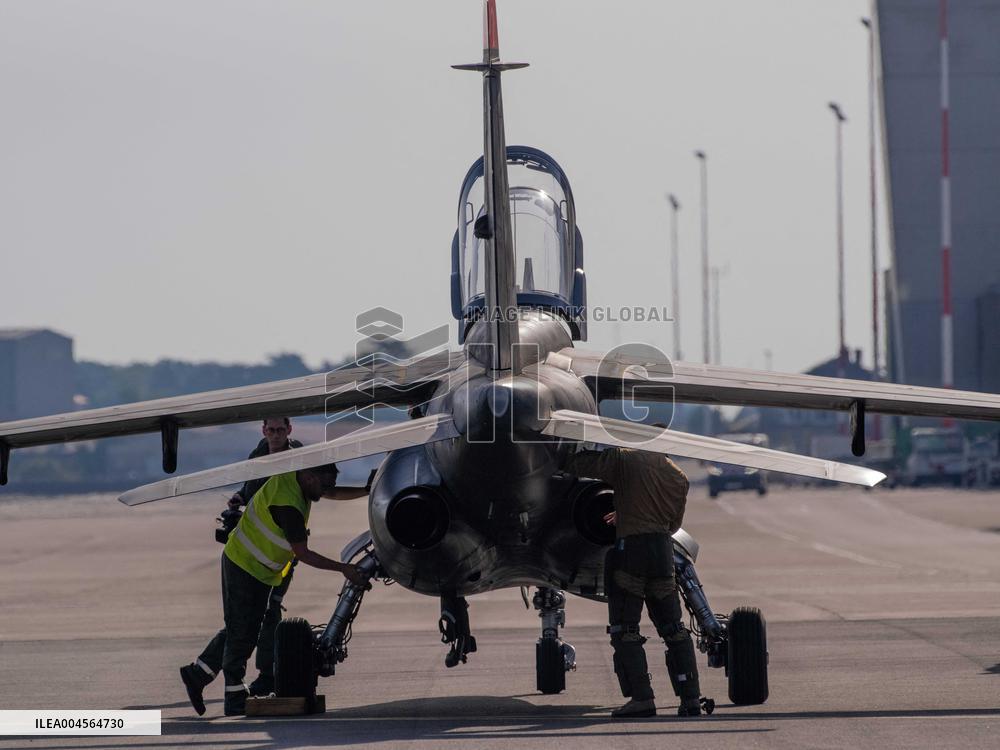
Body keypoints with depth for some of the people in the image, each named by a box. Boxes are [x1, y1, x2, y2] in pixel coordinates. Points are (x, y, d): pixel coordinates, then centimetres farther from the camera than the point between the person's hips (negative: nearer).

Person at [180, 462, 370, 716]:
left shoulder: (295, 477, -2)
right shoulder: (287, 504, -30)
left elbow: (335, 494, 14)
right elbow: (302, 554, -25)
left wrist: (370, 490, 2)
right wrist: (342, 569, -22)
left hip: (262, 571, 10)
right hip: (243, 565, -10)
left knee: (247, 630, 13)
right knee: (241, 631, -4)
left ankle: (197, 673, 23)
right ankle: (236, 700, 1)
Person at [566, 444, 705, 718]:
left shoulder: (624, 459, -3)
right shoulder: (678, 476, 14)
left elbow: (577, 465, -1)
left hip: (630, 547, -5)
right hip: (664, 551, 5)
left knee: (624, 630, 0)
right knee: (673, 628, 12)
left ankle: (641, 698, -8)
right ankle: (691, 697, 7)